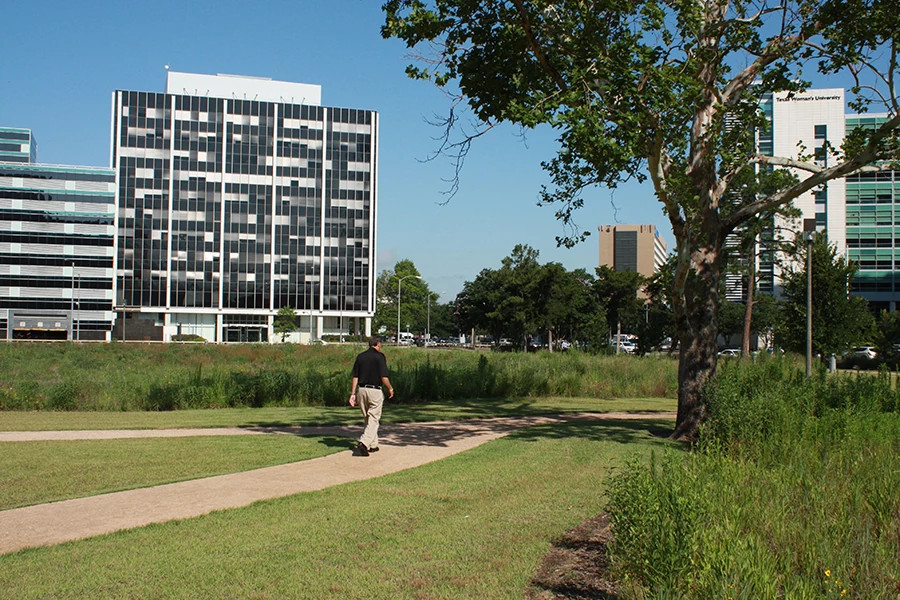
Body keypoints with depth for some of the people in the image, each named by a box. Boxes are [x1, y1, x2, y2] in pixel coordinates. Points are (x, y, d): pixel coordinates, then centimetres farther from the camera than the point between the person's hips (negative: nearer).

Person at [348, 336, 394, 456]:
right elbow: (383, 377, -12)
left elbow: (355, 377, 6)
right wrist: (390, 388, 4)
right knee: (374, 420, -1)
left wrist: (353, 393, 8)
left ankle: (373, 445, 24)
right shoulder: (379, 356, -8)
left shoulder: (360, 356, 8)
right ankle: (363, 442, -19)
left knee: (368, 419, 18)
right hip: (375, 391, -6)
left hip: (361, 390, 6)